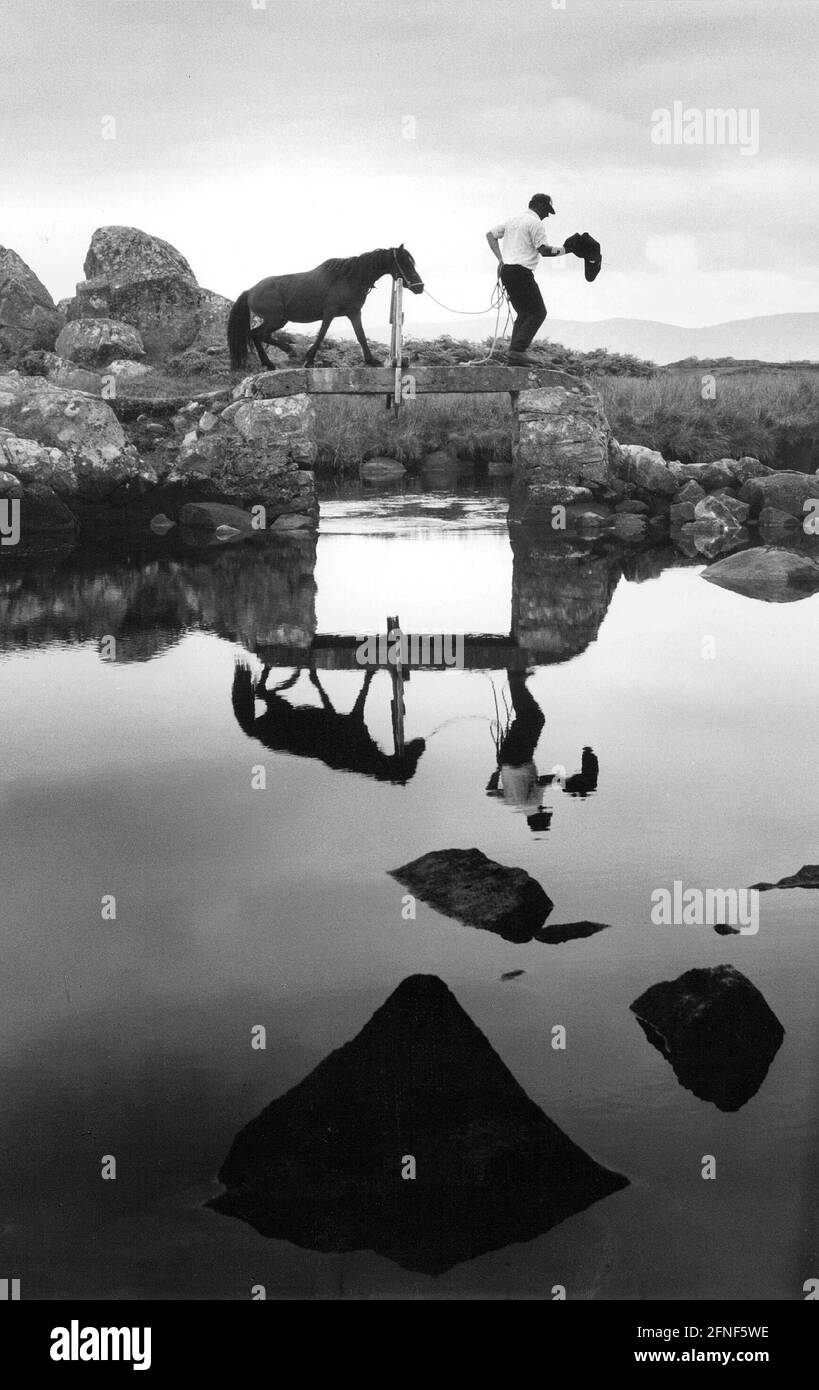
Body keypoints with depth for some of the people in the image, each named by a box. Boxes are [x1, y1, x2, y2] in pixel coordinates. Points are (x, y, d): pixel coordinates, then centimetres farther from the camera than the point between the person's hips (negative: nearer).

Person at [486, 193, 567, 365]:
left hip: (506, 271, 9)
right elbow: (544, 250, -14)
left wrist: (500, 259, 16)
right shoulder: (535, 222, -6)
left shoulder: (512, 220, 20)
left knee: (524, 313, 16)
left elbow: (490, 234, 23)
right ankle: (517, 351, -18)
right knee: (538, 312, -6)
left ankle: (514, 353, 8)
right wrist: (566, 249, -5)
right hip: (521, 272, -9)